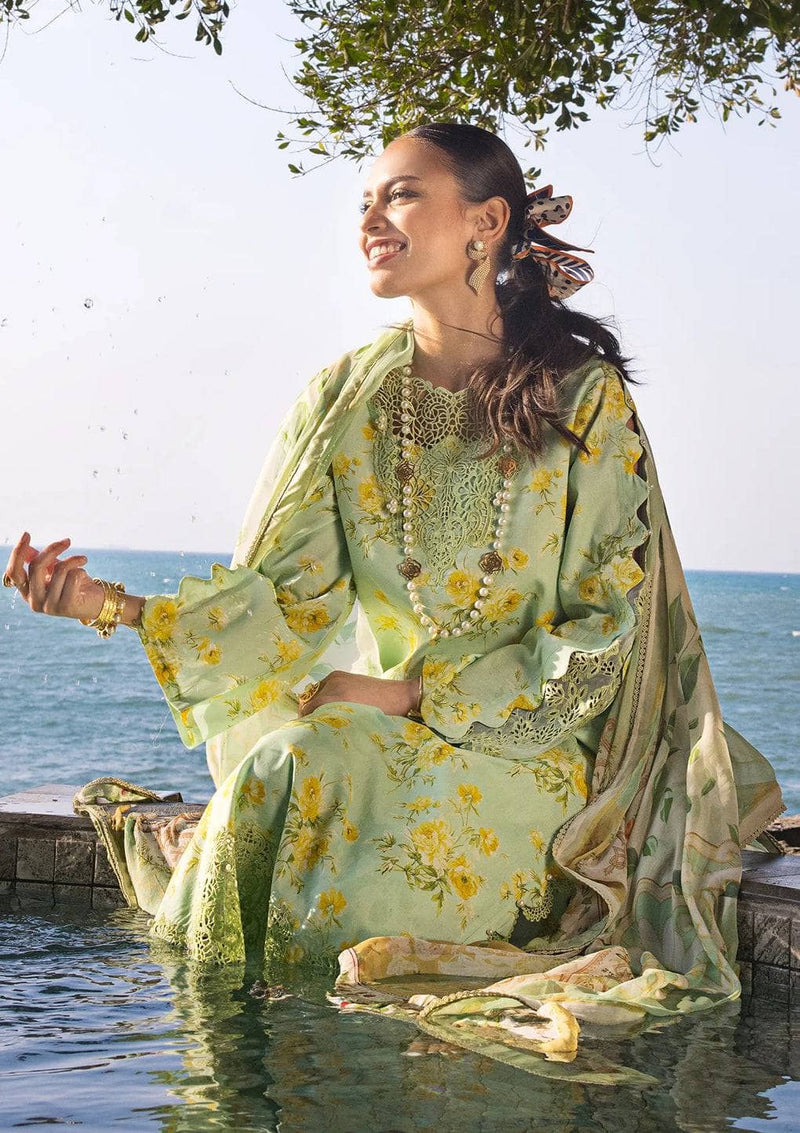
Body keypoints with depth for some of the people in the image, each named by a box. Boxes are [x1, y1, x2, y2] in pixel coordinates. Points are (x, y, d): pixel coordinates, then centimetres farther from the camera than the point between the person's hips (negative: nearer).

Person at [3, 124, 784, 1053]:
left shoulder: (585, 398, -6)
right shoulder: (347, 399, 4)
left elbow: (608, 626, -8)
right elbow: (288, 595, -3)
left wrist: (414, 693, -15)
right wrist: (116, 606, -19)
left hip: (531, 744, -3)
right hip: (379, 720, 4)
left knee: (308, 767, -30)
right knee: (282, 769, -29)